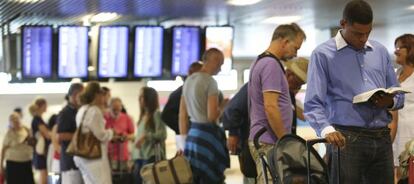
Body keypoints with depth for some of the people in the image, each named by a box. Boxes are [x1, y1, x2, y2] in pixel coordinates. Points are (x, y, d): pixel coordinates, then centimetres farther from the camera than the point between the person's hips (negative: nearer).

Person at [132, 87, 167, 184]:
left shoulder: (157, 114, -3)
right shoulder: (142, 116, 18)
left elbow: (162, 135, -12)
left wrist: (146, 136, -23)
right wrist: (133, 158, 16)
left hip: (151, 157, -7)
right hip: (139, 157, 8)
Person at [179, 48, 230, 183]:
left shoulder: (188, 81, 13)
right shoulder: (210, 82, -11)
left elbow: (182, 115, 15)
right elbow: (212, 116, -17)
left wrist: (184, 141, 19)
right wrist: (222, 107, 2)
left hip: (192, 133, 8)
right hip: (208, 135, -8)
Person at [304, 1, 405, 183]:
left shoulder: (380, 52, 16)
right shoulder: (323, 54, 1)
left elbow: (398, 95, 20)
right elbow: (313, 103, -7)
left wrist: (390, 102, -4)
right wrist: (326, 129, -26)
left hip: (382, 138, 5)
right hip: (346, 139, -4)